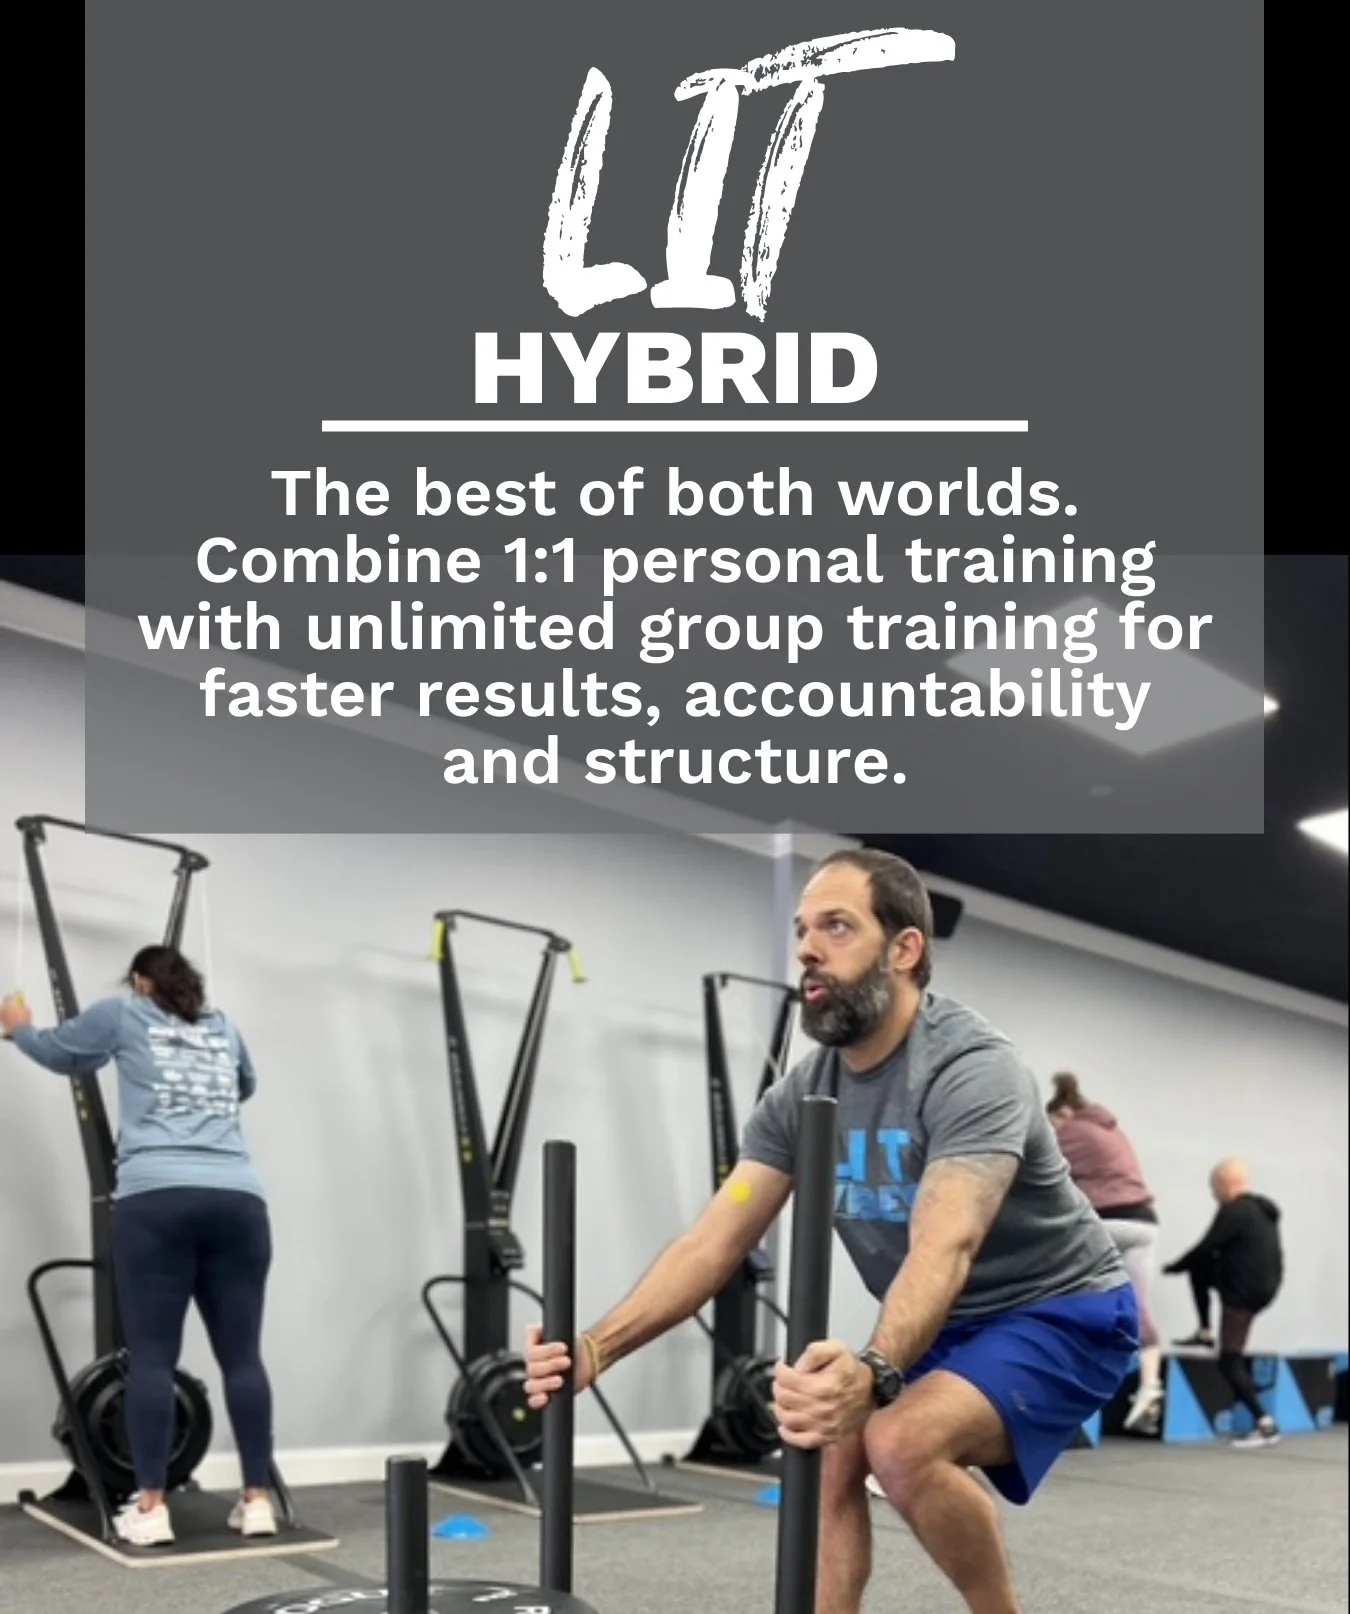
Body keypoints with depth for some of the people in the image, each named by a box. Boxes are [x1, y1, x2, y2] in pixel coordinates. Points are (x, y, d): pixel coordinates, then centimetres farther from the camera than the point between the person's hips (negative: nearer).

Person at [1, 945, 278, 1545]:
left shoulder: (122, 1014, 17)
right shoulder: (223, 1026, 26)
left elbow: (58, 1052, 33)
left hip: (157, 1201, -3)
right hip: (239, 1201, 3)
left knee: (152, 1356, -2)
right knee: (242, 1354, 3)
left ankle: (150, 1508, -3)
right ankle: (258, 1500, 4)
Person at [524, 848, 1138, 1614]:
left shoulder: (971, 1069, -29)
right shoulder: (803, 1093, -5)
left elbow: (943, 1250, -44)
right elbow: (716, 1242, -10)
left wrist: (872, 1373, -64)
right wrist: (596, 1348, -25)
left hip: (1064, 1313, -8)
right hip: (947, 1322, 8)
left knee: (901, 1445, -29)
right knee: (827, 1450, -7)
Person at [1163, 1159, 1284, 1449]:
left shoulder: (1233, 1212, -16)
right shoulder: (1263, 1209, 12)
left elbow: (1204, 1250, -13)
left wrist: (1172, 1267, 2)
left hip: (1244, 1292, -9)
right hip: (1264, 1286, 9)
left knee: (1230, 1362, -4)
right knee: (1200, 1268, 20)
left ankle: (1265, 1424, -11)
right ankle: (1205, 1333, 24)